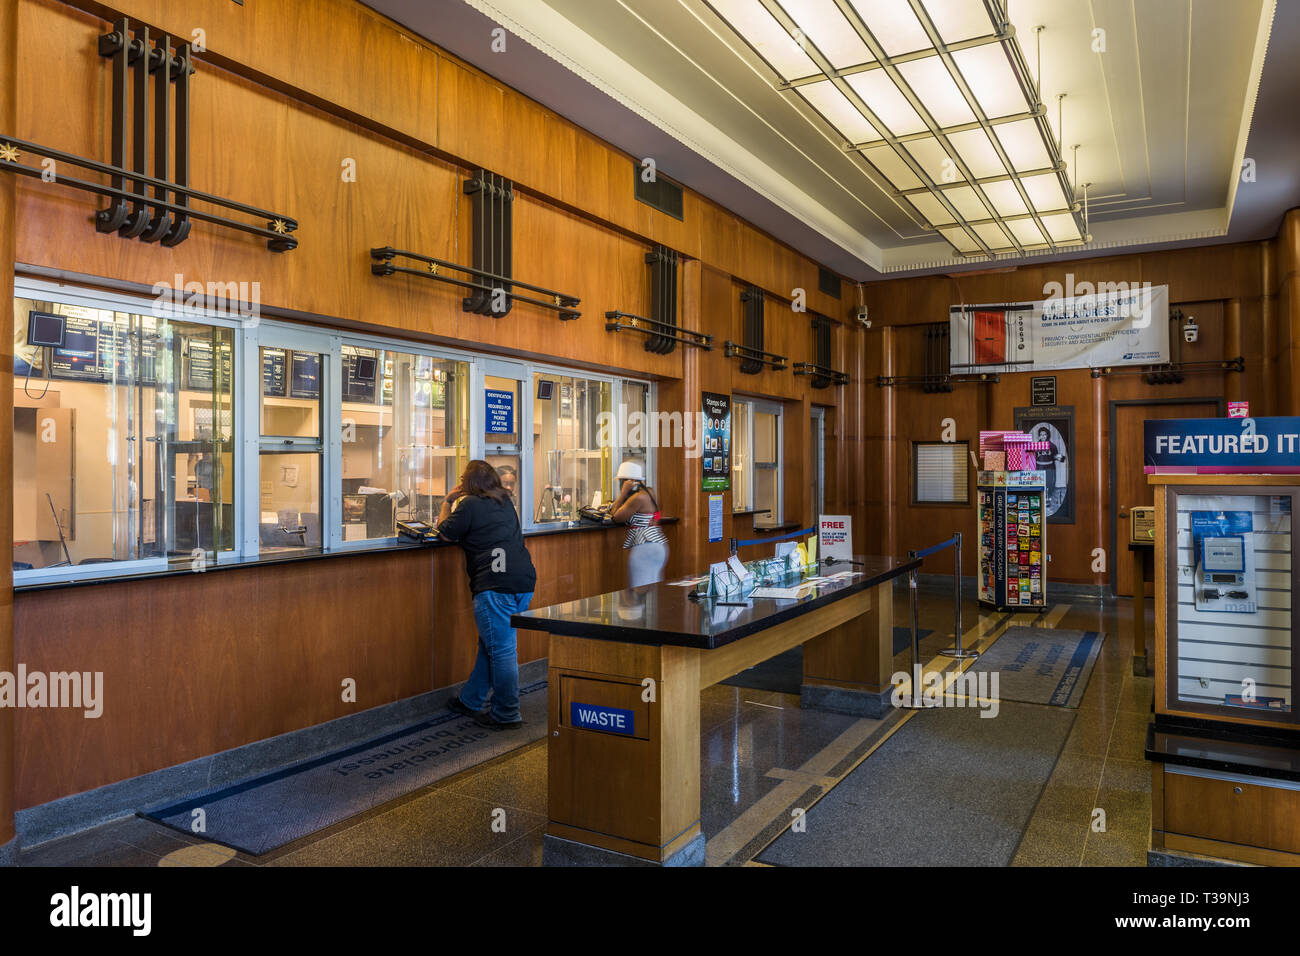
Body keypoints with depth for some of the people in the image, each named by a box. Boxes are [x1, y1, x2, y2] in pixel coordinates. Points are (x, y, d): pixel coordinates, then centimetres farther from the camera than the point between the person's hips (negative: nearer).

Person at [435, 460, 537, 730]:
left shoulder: (470, 504, -3)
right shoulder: (505, 502, 18)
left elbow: (444, 533, 8)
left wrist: (447, 503, 22)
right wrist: (457, 501, 36)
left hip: (496, 585, -8)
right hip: (524, 580, 8)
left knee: (500, 648, -1)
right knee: (492, 643, 17)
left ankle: (507, 715, 6)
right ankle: (470, 700, 30)